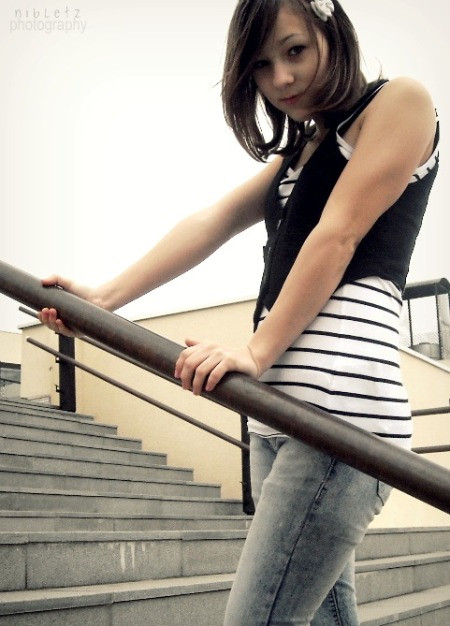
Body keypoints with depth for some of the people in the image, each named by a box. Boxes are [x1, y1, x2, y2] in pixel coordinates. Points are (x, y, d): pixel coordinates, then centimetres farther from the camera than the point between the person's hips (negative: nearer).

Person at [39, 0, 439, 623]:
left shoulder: (400, 101, 5)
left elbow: (337, 236, -7)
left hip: (341, 398, -8)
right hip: (279, 409, 8)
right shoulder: (297, 152, 28)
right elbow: (211, 224, 15)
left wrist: (257, 352, -12)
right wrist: (105, 297, 5)